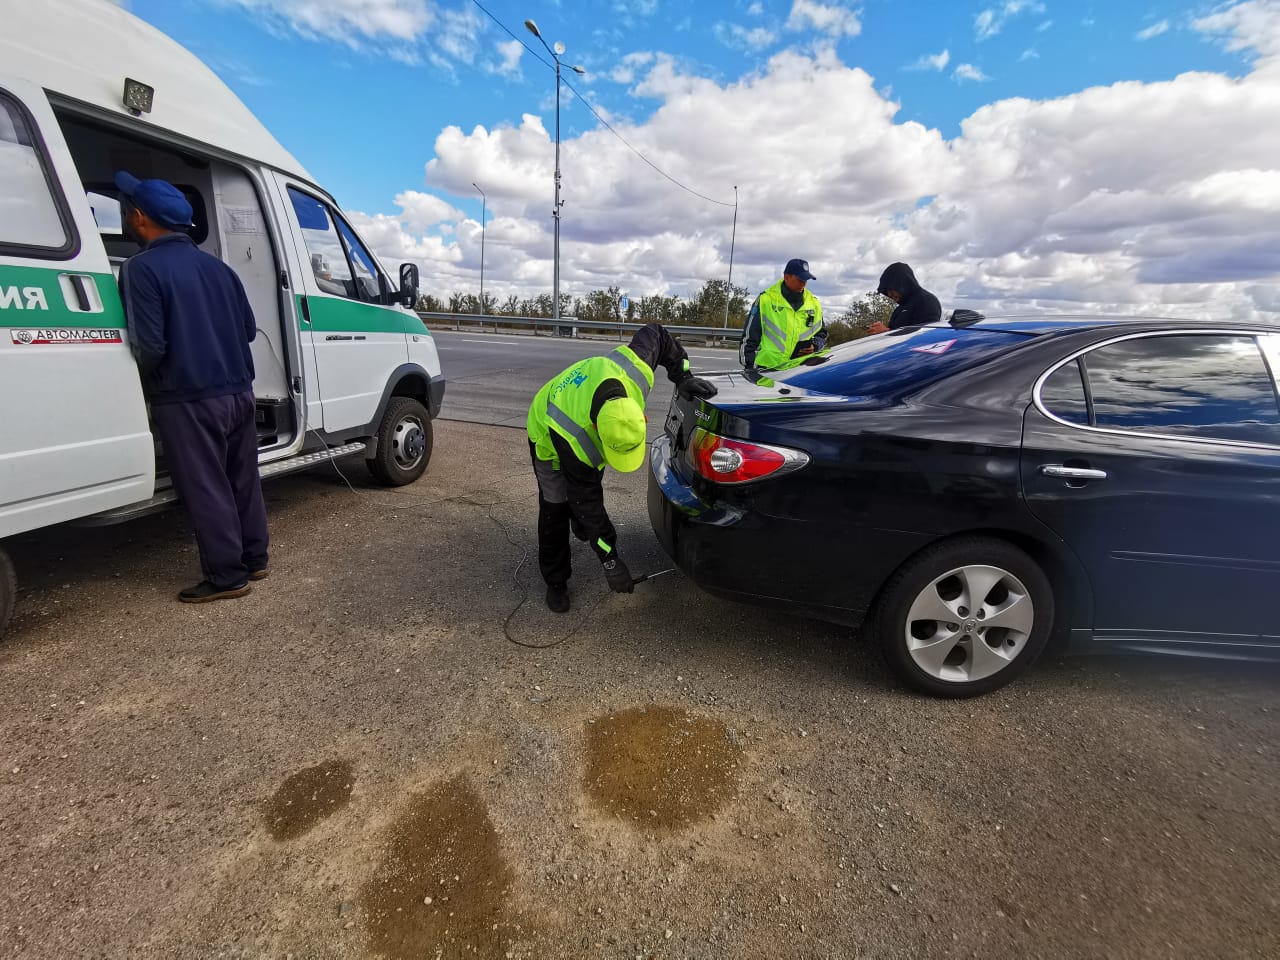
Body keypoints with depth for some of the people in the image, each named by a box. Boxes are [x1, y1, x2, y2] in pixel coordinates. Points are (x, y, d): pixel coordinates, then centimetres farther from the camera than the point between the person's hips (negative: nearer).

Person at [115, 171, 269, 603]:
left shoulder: (141, 268, -10)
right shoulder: (217, 266, 10)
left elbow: (150, 346, -16)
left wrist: (144, 383, 3)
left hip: (187, 400, -7)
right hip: (238, 392, 7)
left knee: (206, 490, 0)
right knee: (242, 481, 14)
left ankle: (227, 576, 8)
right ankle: (253, 559, 25)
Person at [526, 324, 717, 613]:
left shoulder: (634, 371, -39)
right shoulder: (577, 440, -47)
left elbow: (656, 333, -18)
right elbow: (587, 504, -35)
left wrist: (683, 376, -27)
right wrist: (610, 561, -29)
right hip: (550, 435, -5)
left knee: (590, 486, 20)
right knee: (556, 508, -7)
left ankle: (583, 531, 50)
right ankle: (555, 581, 10)